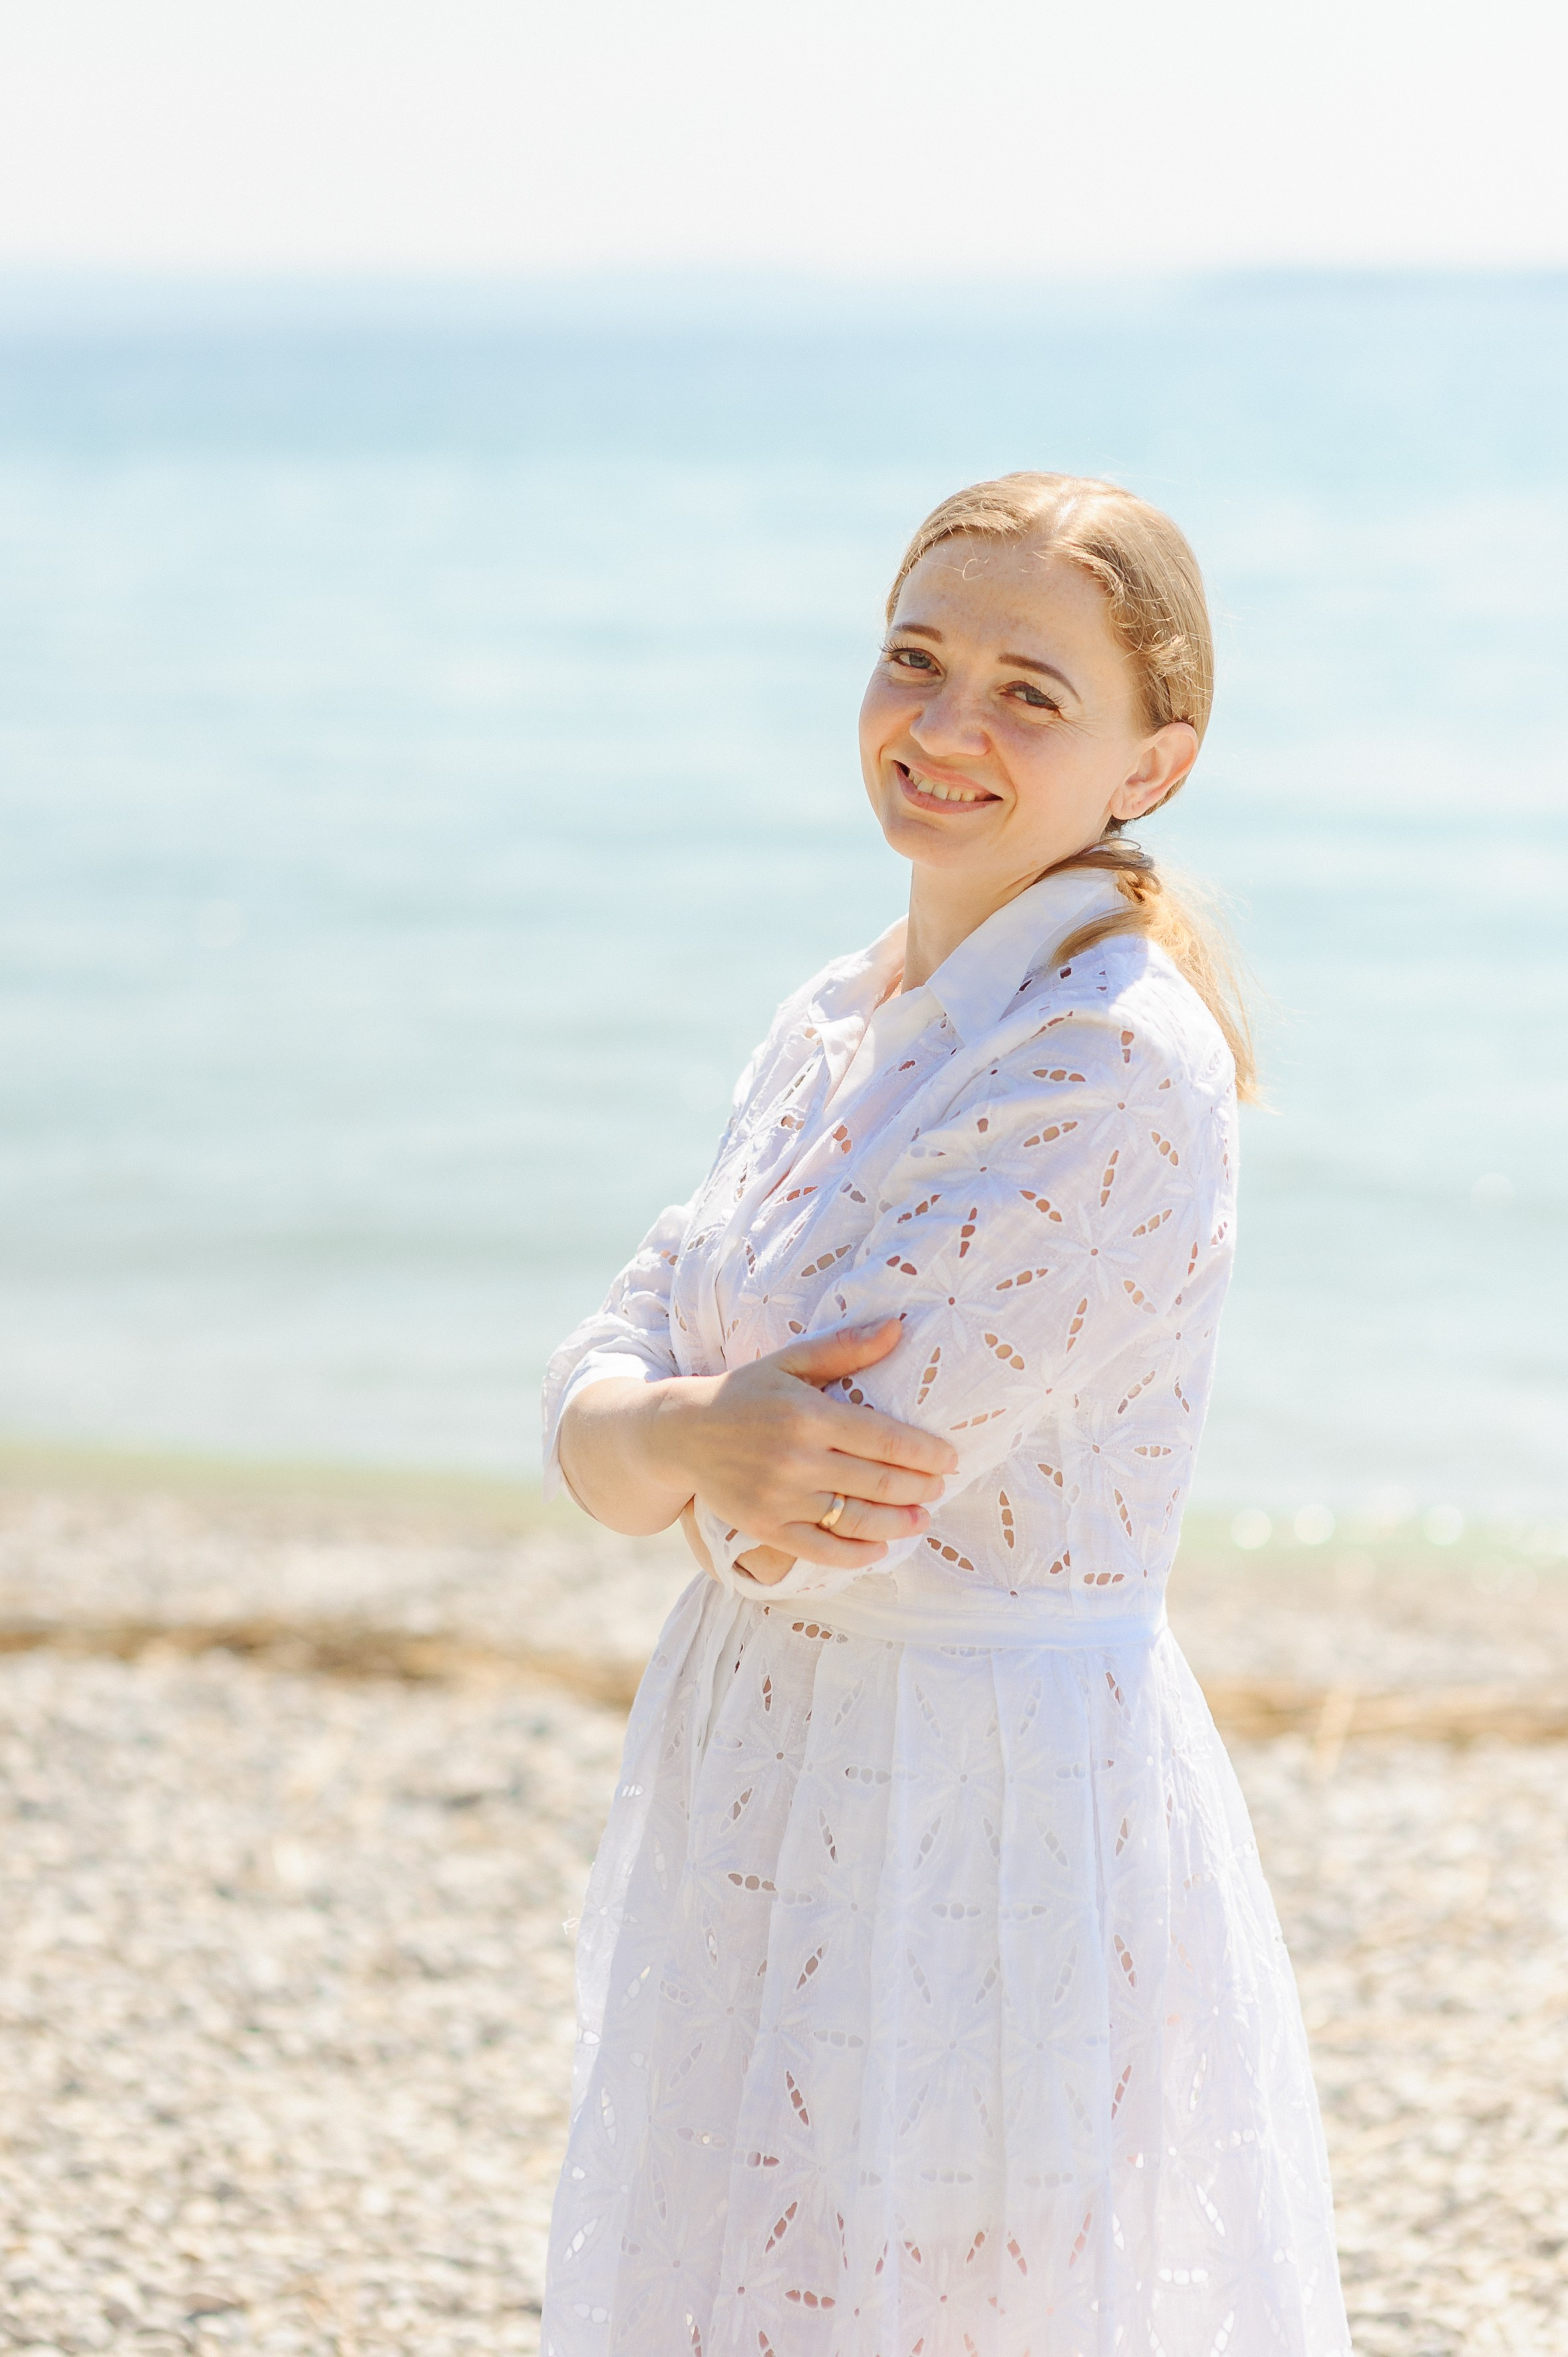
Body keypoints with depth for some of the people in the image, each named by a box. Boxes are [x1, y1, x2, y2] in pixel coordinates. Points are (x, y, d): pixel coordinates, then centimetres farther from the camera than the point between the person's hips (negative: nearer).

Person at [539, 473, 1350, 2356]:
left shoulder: (1117, 1068, -19)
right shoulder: (834, 1029, 9)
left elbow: (808, 1527, -23)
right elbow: (588, 1418, 2)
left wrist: (713, 1441, -2)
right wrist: (700, 1436, -19)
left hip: (987, 1832, -9)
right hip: (769, 1826, 9)